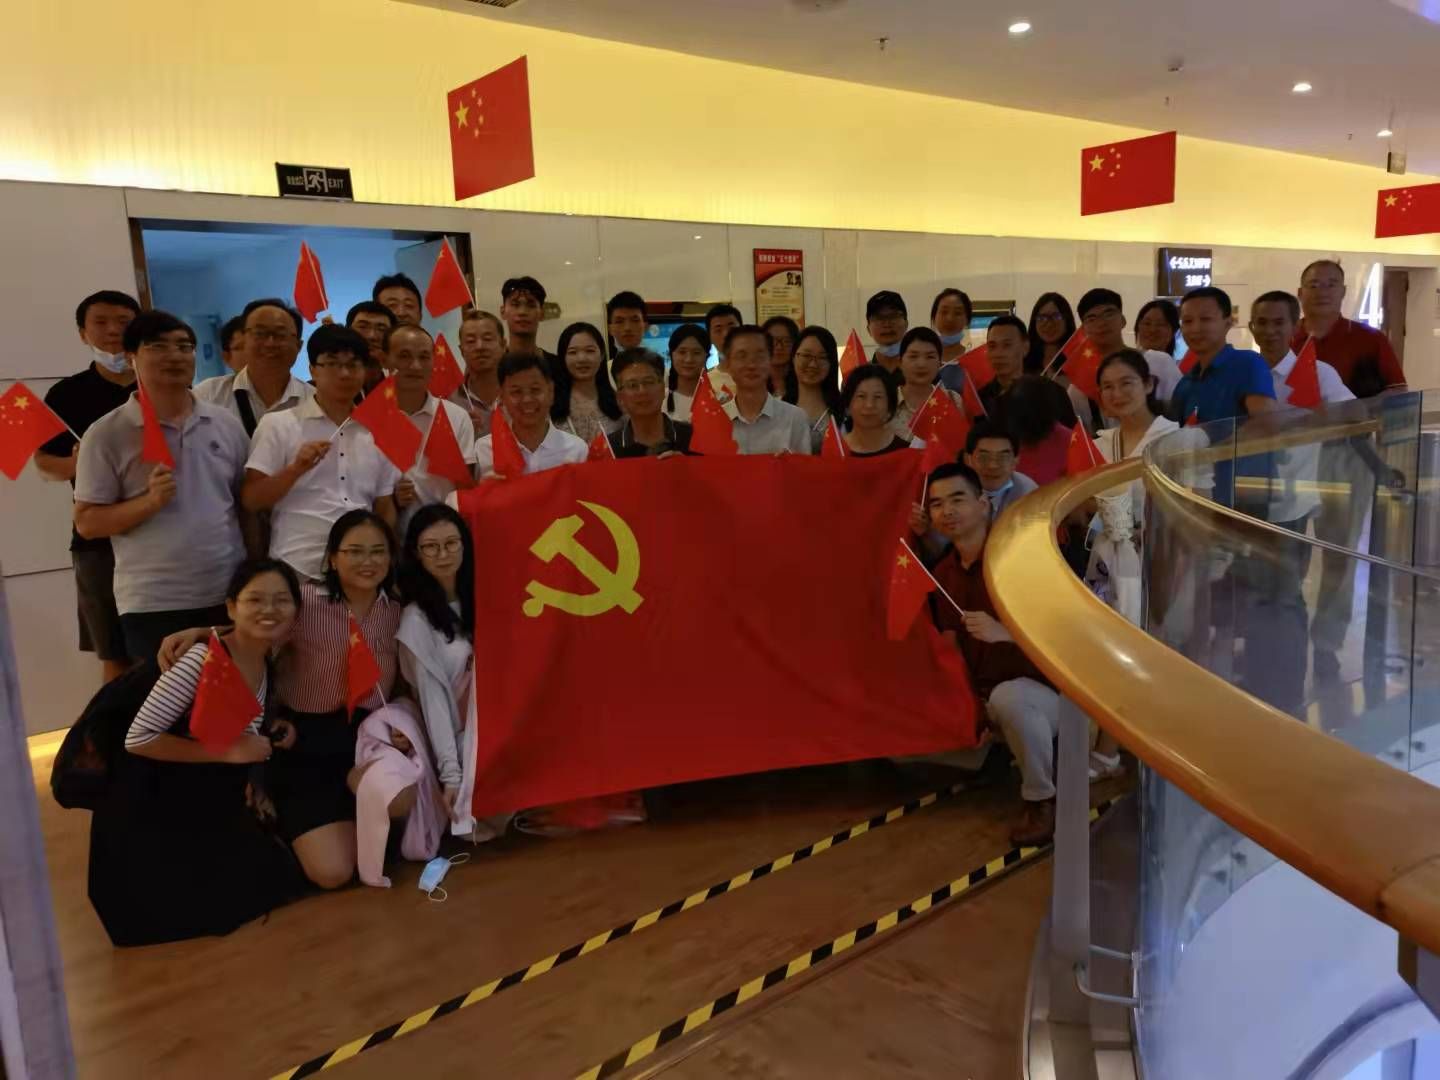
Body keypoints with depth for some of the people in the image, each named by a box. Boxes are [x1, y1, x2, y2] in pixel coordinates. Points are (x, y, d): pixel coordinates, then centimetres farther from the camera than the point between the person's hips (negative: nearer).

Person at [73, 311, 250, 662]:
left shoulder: (226, 424, 7)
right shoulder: (106, 434, -5)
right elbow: (87, 522, -4)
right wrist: (149, 502, -20)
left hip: (230, 597, 4)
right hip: (153, 605, -4)